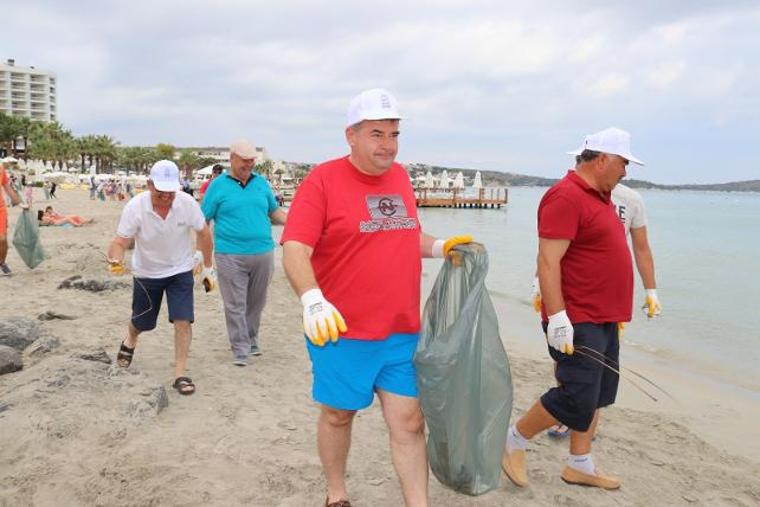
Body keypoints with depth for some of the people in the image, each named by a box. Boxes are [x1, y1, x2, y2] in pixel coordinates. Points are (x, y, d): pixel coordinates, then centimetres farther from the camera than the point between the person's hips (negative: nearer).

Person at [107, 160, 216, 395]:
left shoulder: (188, 203, -21)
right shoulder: (135, 207, -25)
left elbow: (203, 233, -5)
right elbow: (119, 242, -21)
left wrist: (208, 267, 2)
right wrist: (116, 260, -44)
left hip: (180, 271, 0)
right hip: (146, 273, 0)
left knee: (183, 321, -12)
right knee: (141, 322, 16)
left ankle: (180, 374, 1)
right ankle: (129, 341, 53)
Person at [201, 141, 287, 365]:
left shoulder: (261, 183, 11)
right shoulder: (218, 185, 1)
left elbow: (275, 212, 18)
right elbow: (203, 221, 2)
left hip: (263, 253, 3)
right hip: (230, 255, -3)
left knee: (256, 302, 13)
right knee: (235, 304, 0)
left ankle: (252, 339, 31)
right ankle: (240, 349, 10)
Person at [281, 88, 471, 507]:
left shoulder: (399, 176, 9)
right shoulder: (323, 180, -10)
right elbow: (294, 251, -18)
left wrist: (439, 247, 4)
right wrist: (313, 301, -34)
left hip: (403, 331, 5)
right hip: (341, 331, -4)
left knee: (409, 422, 6)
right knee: (339, 414, 14)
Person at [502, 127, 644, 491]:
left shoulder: (600, 197, 15)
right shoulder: (566, 196, -16)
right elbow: (548, 261, -22)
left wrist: (614, 311, 25)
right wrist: (557, 317, -26)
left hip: (604, 320, 10)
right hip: (576, 322, -10)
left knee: (599, 394, 15)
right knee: (577, 399, -7)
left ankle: (579, 466, 29)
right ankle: (514, 440, 14)